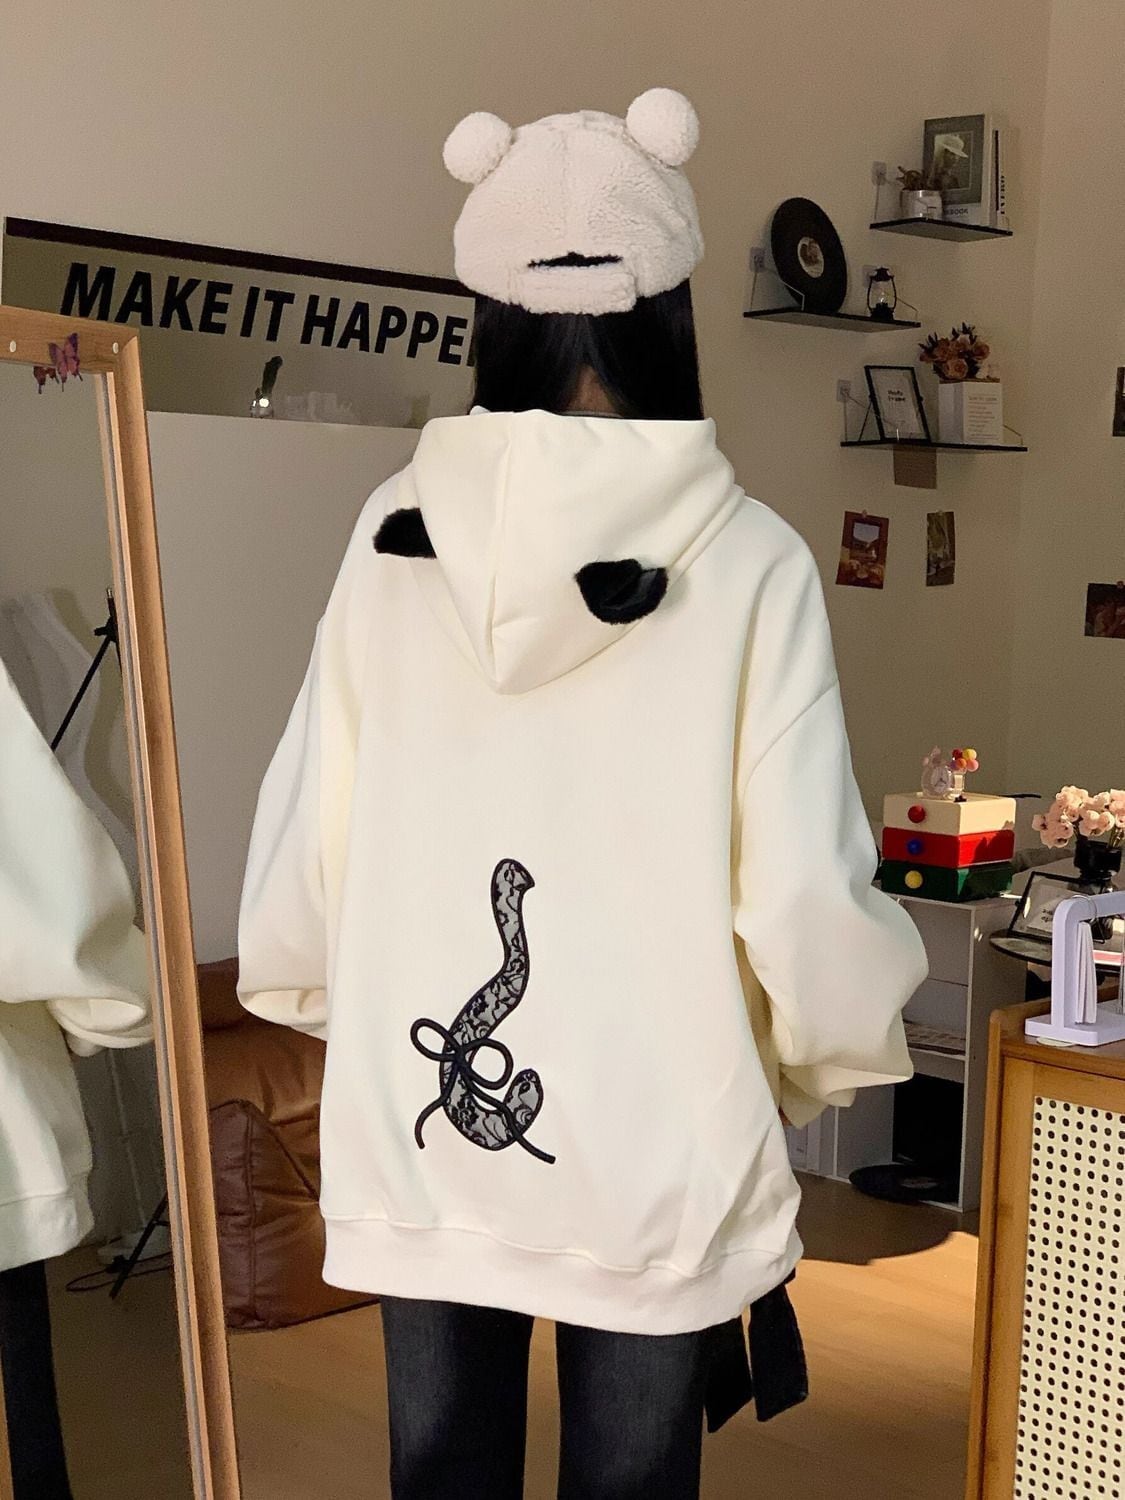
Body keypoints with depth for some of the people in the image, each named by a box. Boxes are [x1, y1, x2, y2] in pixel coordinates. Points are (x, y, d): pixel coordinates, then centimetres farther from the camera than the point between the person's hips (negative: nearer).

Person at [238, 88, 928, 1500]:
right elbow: (807, 900, -14)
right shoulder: (746, 558, -14)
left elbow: (302, 828, -2)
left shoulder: (397, 527, -7)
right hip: (656, 1143, -2)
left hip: (420, 1119, 3)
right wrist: (833, 1048, 8)